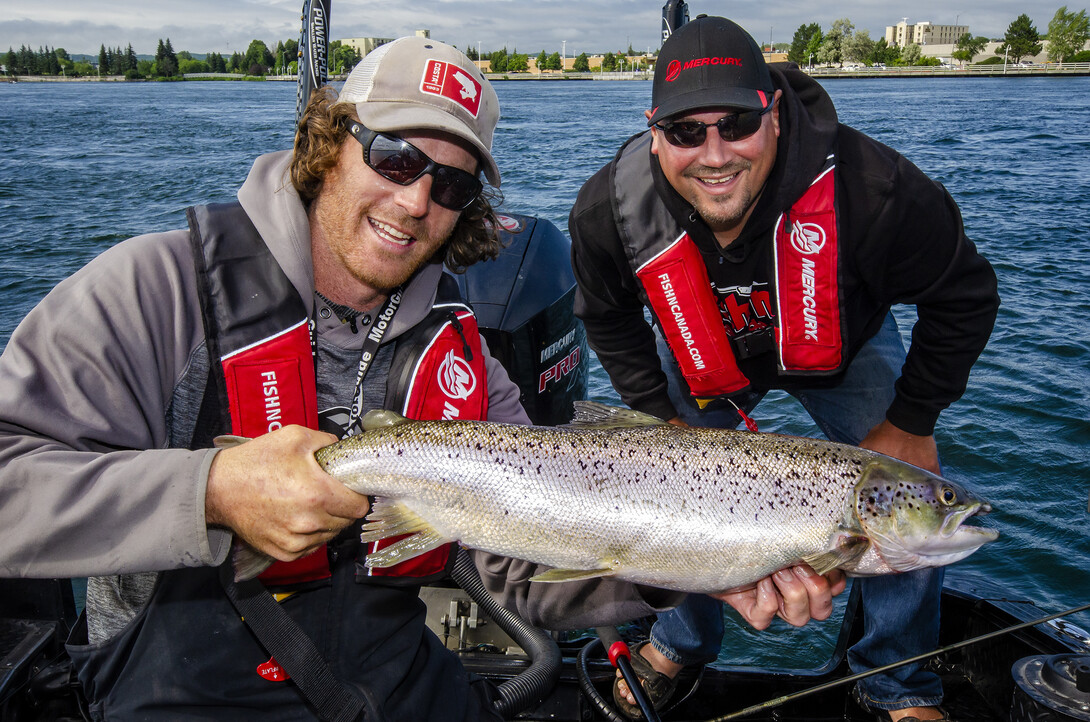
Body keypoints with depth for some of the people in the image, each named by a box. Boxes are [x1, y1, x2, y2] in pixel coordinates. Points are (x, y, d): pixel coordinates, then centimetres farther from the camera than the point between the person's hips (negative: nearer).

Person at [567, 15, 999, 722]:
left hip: (847, 347, -1)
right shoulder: (608, 211, -32)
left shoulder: (872, 187, -39)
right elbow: (608, 318, -8)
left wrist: (911, 421, -16)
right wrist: (666, 416, -10)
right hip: (699, 355, 1)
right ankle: (680, 641, 33)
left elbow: (964, 296, -20)